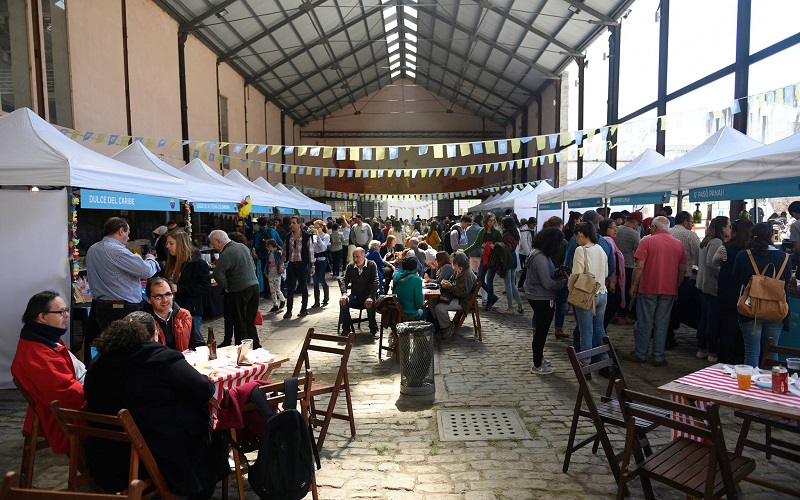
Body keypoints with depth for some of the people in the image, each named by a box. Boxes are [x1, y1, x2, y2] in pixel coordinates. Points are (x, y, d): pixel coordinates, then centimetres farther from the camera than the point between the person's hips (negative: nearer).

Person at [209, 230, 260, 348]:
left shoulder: (226, 254, -15)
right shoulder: (243, 246, 11)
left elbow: (217, 274, -24)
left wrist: (226, 286, -9)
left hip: (240, 290, -8)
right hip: (255, 285, 8)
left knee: (239, 322, 6)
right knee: (250, 321, 17)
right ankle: (255, 346, 22)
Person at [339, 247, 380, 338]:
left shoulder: (371, 265, -4)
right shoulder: (350, 266, 5)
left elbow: (375, 282, -12)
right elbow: (344, 281, 4)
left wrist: (371, 297, -27)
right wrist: (344, 295, -17)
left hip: (367, 295, -3)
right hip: (354, 296, 3)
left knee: (370, 303, -36)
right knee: (343, 302, -27)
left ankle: (374, 330, -15)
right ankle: (346, 330, -14)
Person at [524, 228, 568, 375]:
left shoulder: (537, 253, 7)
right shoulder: (541, 258, -25)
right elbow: (548, 283, -25)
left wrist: (557, 273, 0)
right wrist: (565, 282, -12)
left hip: (536, 297, 10)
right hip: (542, 299, -10)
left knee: (540, 329, 22)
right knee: (541, 331, 2)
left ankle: (539, 358, 38)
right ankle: (537, 366, 15)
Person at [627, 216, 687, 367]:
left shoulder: (648, 241, -7)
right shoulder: (679, 244, 7)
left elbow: (639, 267, -12)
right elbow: (683, 270, 10)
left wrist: (633, 286, -5)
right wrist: (676, 287, 21)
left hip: (648, 289, -3)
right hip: (669, 291, 4)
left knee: (644, 323, 6)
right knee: (662, 324, 9)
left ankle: (640, 355, 14)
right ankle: (659, 357, 13)